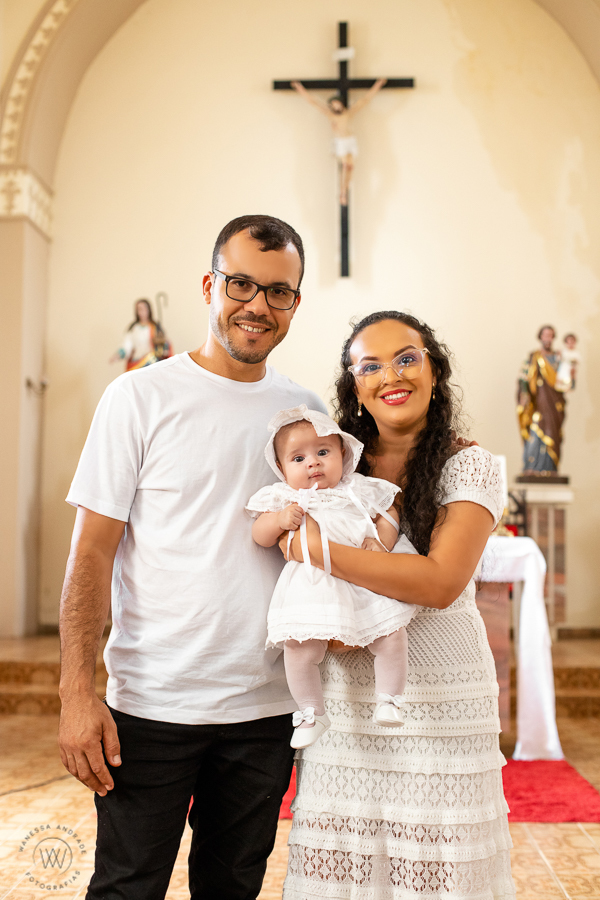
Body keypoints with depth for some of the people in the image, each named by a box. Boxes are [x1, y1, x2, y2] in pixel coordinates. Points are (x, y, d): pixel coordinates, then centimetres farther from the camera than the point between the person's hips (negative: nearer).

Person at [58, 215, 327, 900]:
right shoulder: (142, 396, -5)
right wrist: (77, 693, -15)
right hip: (151, 706, -3)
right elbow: (91, 553, -7)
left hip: (266, 708, 4)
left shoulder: (306, 412, 6)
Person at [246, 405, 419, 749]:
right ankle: (312, 713, 11)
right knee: (299, 650, -13)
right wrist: (279, 519, -16)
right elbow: (260, 536, 4)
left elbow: (388, 514, 13)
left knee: (392, 638, -11)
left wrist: (381, 541, -7)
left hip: (367, 585, 1)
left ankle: (389, 700, 13)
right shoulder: (283, 499, 6)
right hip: (311, 590, -1)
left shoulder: (360, 491, 8)